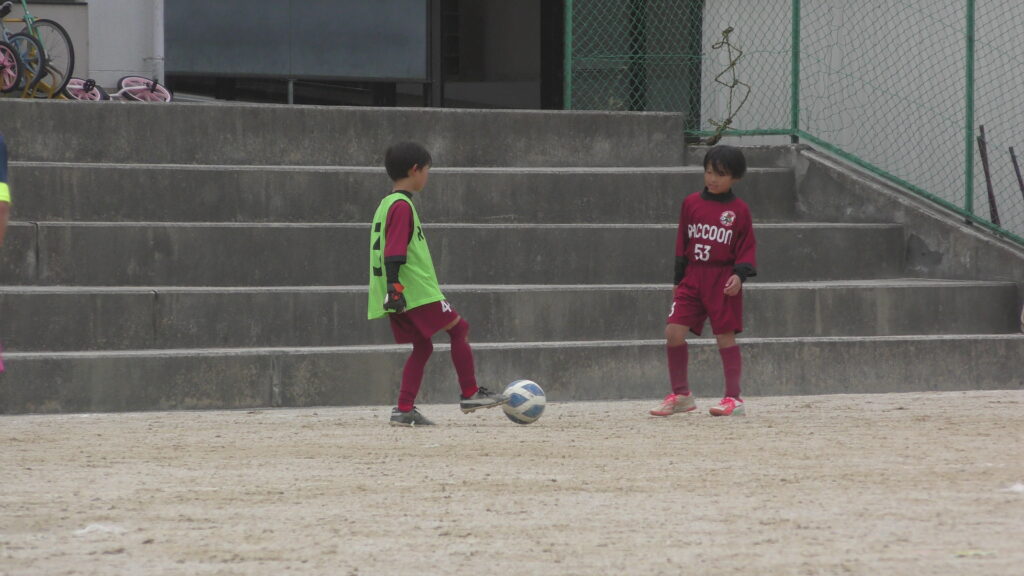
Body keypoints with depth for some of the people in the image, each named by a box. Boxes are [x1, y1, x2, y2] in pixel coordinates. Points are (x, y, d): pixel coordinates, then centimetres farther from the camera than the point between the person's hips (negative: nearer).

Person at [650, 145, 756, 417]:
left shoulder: (738, 210, -1)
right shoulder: (691, 203, 8)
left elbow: (747, 248, 0)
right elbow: (682, 242, 13)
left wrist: (740, 274, -16)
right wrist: (678, 279, 12)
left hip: (723, 280, -4)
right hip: (693, 278, 4)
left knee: (725, 336, -2)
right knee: (674, 332, -4)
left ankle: (734, 398, 7)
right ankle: (680, 395, 9)